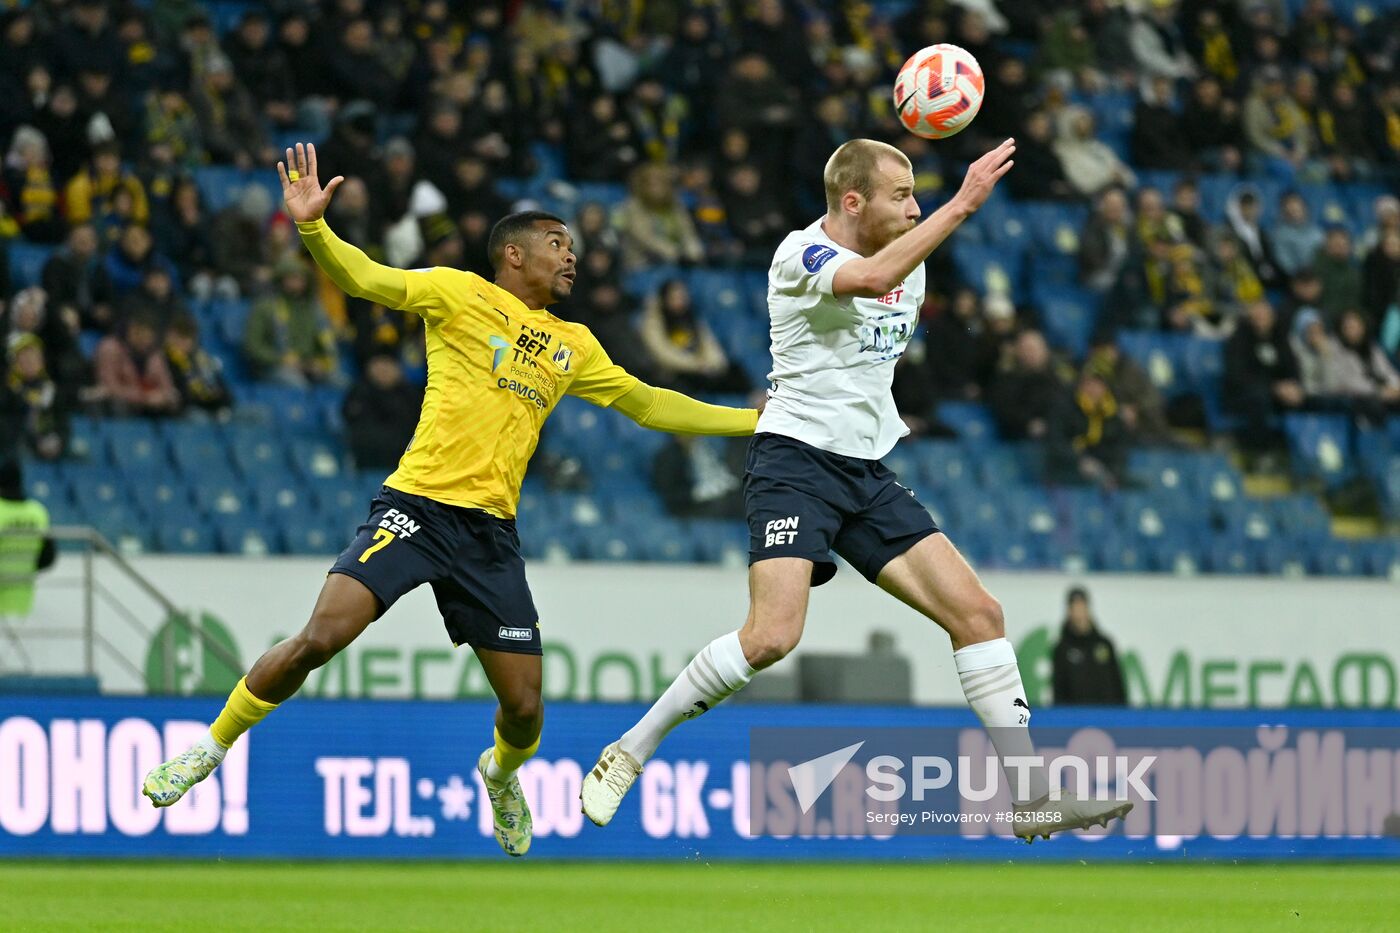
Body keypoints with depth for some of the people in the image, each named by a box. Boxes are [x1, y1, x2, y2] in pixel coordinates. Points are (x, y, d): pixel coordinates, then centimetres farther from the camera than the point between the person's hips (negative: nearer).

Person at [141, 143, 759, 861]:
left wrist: (755, 420, 25)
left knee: (524, 708, -2)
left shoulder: (573, 346, 18)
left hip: (492, 531, 4)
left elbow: (646, 404, 27)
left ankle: (502, 772, 35)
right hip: (419, 504, -4)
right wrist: (312, 228, -26)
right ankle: (212, 747, 1)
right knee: (320, 639, -20)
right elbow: (365, 278, -7)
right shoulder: (461, 295, 4)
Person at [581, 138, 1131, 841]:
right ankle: (628, 755, -7)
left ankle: (1031, 797, 0)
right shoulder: (801, 253, -12)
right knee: (773, 635, -24)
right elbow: (871, 278, -34)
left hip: (868, 473, 7)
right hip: (795, 463, -7)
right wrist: (963, 204, -34)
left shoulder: (909, 263, 11)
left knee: (978, 614, -3)